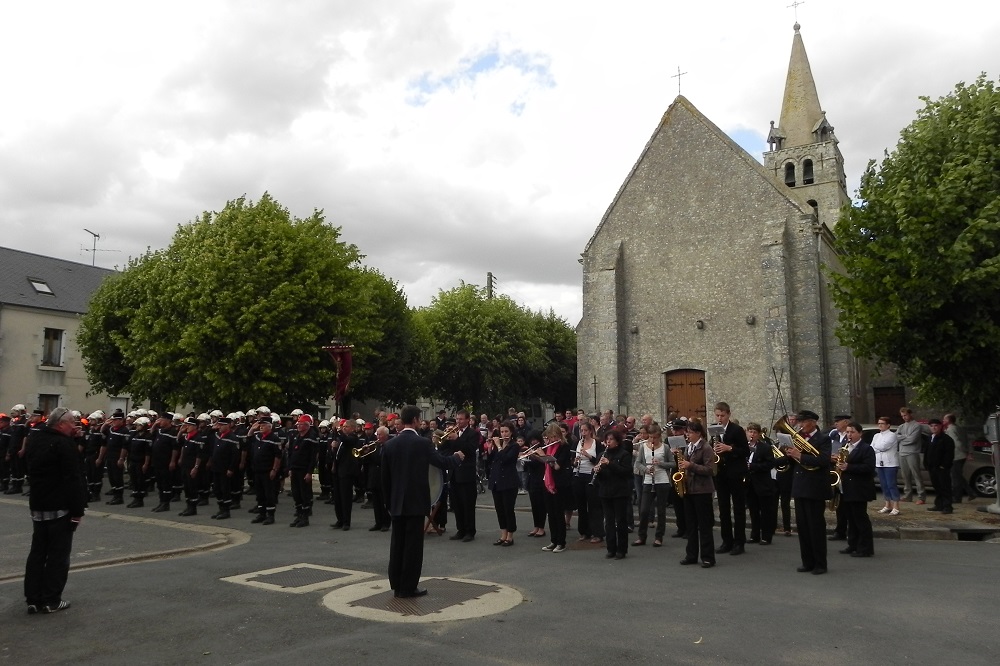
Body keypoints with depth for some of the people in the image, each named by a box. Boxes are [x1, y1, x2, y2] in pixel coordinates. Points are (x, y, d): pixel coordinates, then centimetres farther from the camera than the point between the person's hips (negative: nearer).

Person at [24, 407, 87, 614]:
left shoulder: (34, 441, 11)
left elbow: (29, 470, 20)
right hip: (60, 508, -8)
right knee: (58, 554, 0)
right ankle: (51, 601, 5)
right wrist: (77, 510, -17)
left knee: (37, 552, 13)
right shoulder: (64, 444, -18)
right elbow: (73, 479, -22)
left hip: (37, 506, 8)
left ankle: (33, 599, 17)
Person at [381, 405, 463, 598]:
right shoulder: (422, 443, -12)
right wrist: (457, 456, 14)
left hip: (396, 503, 5)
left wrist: (389, 501, 16)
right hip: (416, 501, -5)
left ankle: (397, 585, 18)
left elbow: (385, 477, 7)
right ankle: (408, 587, 5)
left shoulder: (389, 444, 3)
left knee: (397, 543, 11)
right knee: (413, 544, 1)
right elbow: (442, 463, -7)